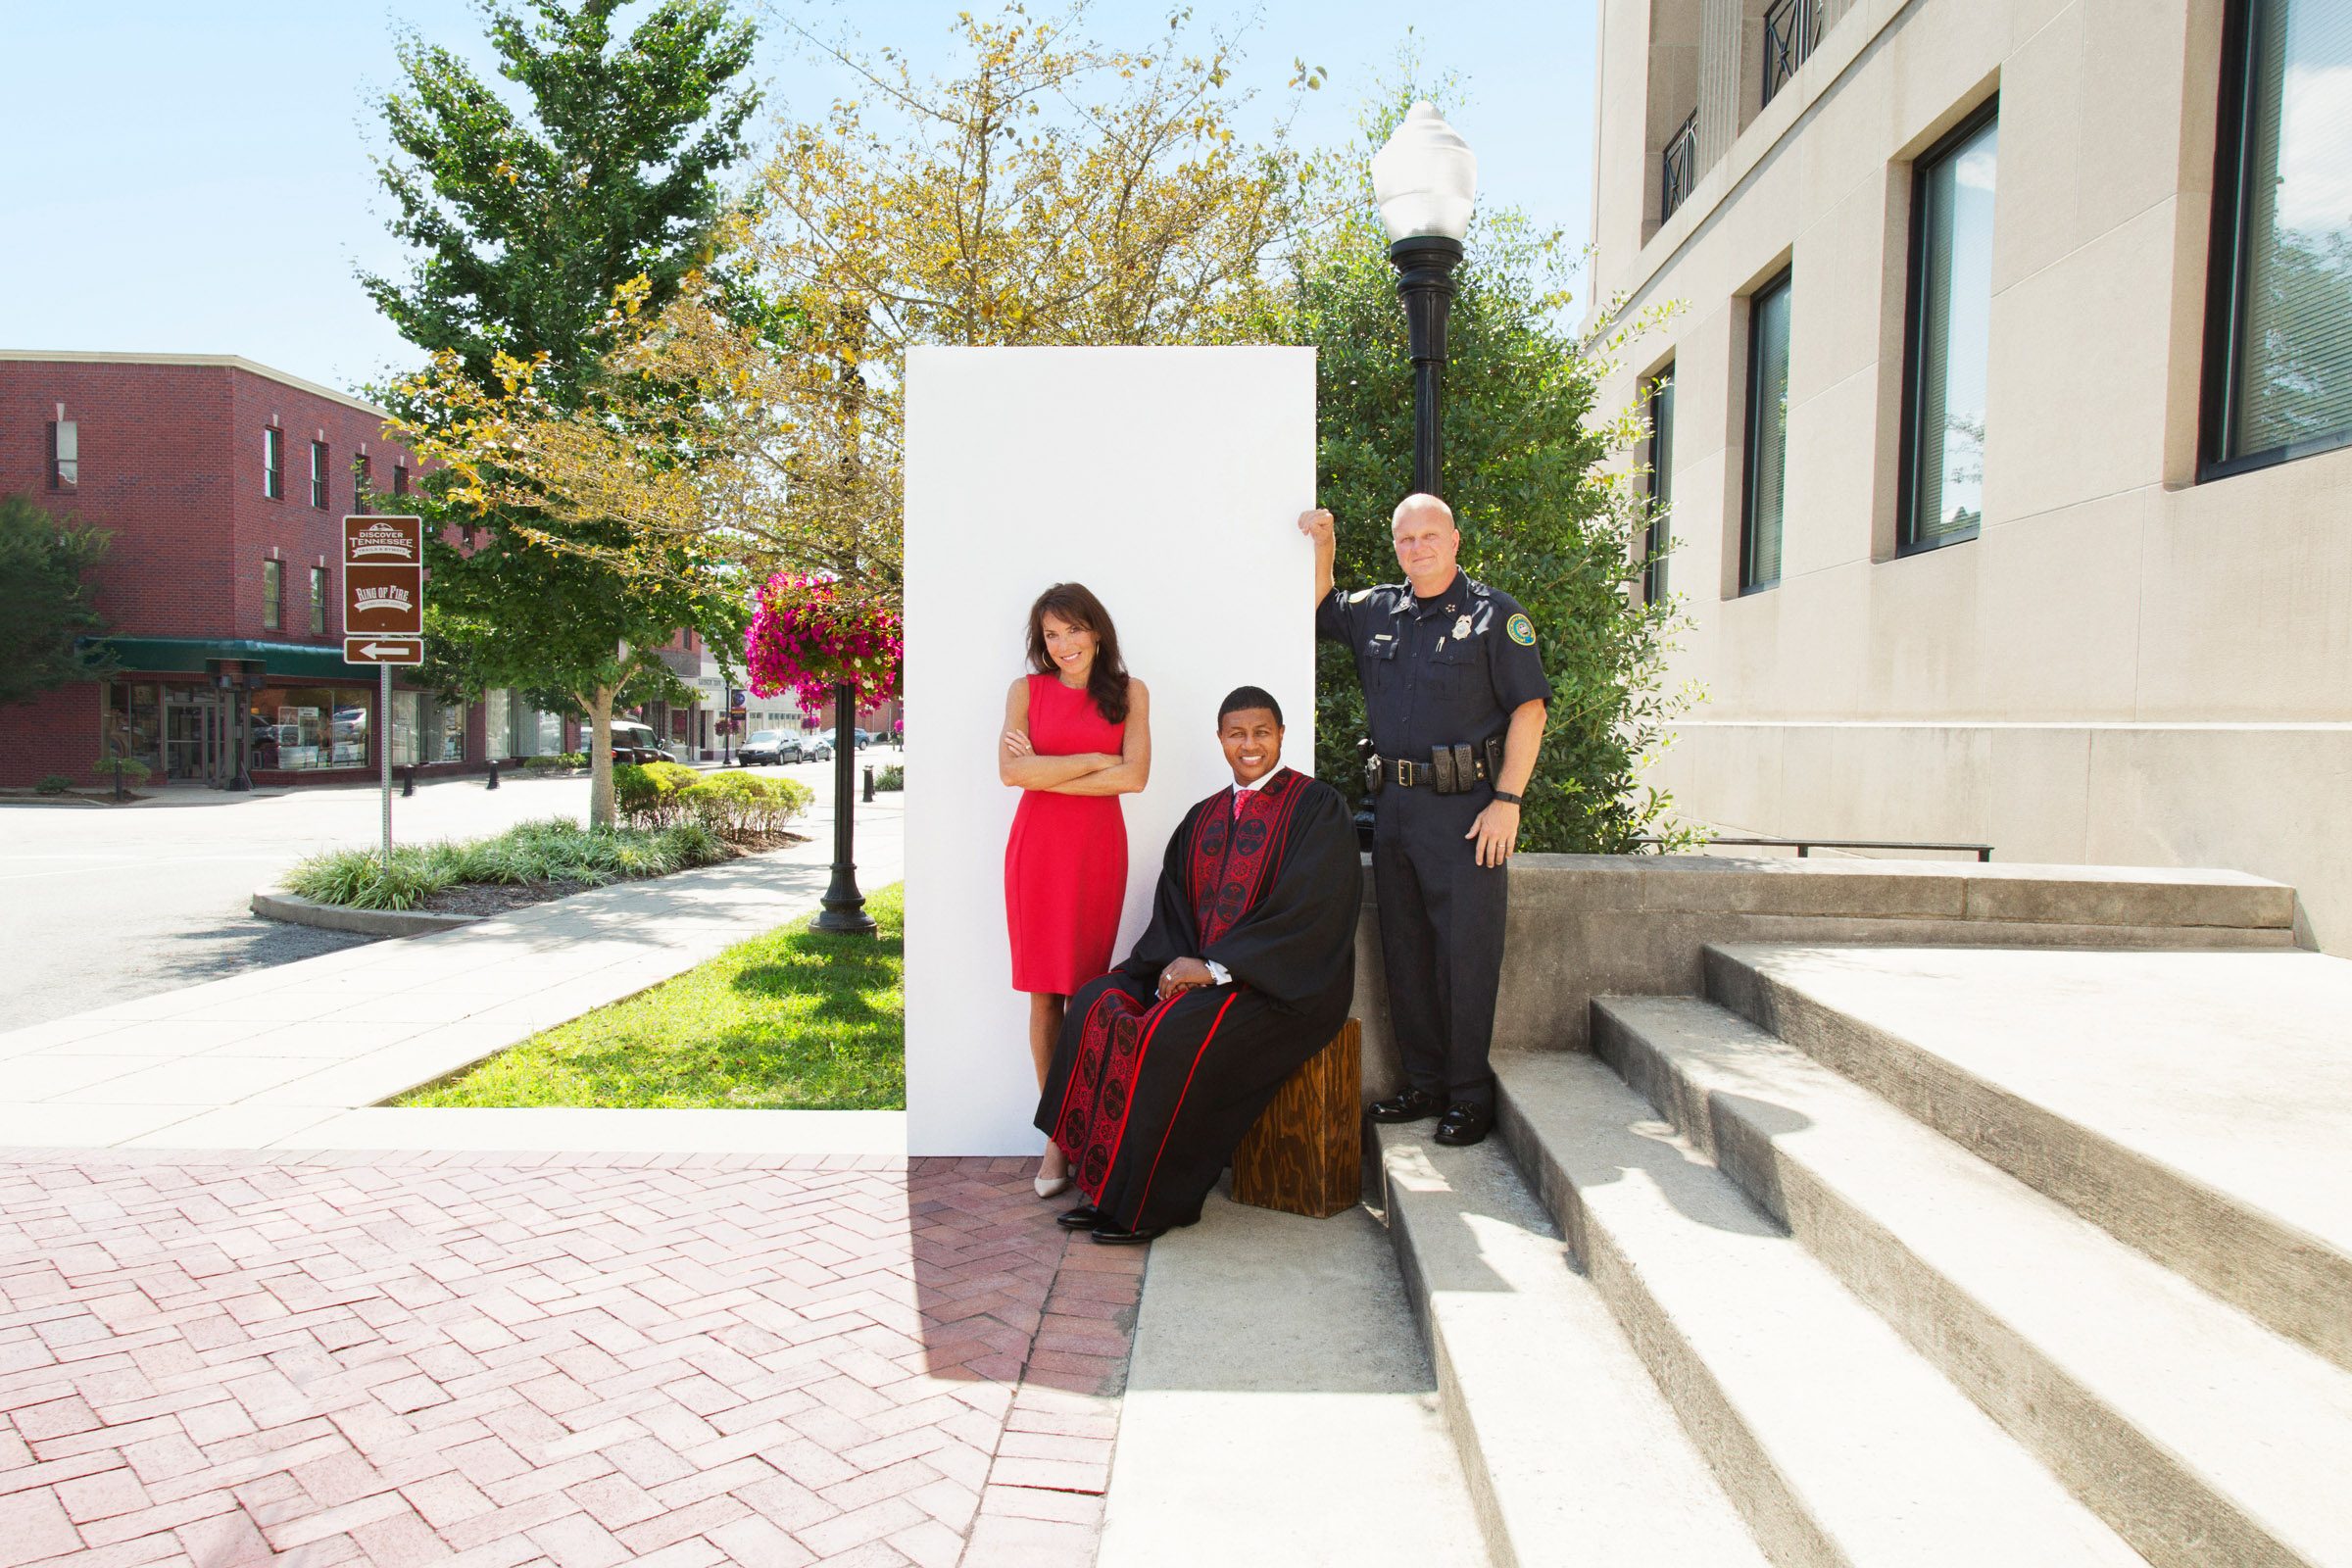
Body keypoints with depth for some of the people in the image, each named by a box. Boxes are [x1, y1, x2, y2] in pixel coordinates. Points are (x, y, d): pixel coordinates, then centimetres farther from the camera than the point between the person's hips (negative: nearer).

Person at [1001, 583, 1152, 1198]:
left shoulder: (1129, 693, 7)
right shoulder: (1027, 689, 7)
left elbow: (1134, 776, -5)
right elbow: (1012, 770, -7)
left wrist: (1048, 772, -7)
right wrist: (1094, 760, -7)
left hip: (1099, 847, 0)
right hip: (1037, 845, 0)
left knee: (1085, 990, -1)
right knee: (1044, 993, 0)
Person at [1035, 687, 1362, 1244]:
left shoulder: (1317, 806, -4)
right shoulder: (1203, 817, 16)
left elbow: (1308, 908, -15)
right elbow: (1173, 903, 12)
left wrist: (1216, 968, -19)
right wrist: (1177, 964, -10)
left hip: (1284, 982, -6)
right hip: (1194, 966, 7)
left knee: (1173, 1031, -30)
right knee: (1099, 1005, -14)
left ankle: (1153, 1202, -14)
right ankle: (1108, 1186, -9)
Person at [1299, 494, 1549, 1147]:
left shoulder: (1494, 613, -3)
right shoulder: (1376, 610, 12)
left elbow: (1529, 709, -6)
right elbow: (1316, 609, 28)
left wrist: (1507, 801, -14)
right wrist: (1322, 546, 9)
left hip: (1468, 810, -5)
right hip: (1395, 805, 6)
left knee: (1465, 955, -1)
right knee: (1405, 953, 11)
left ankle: (1469, 1095, 10)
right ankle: (1424, 1083, 23)